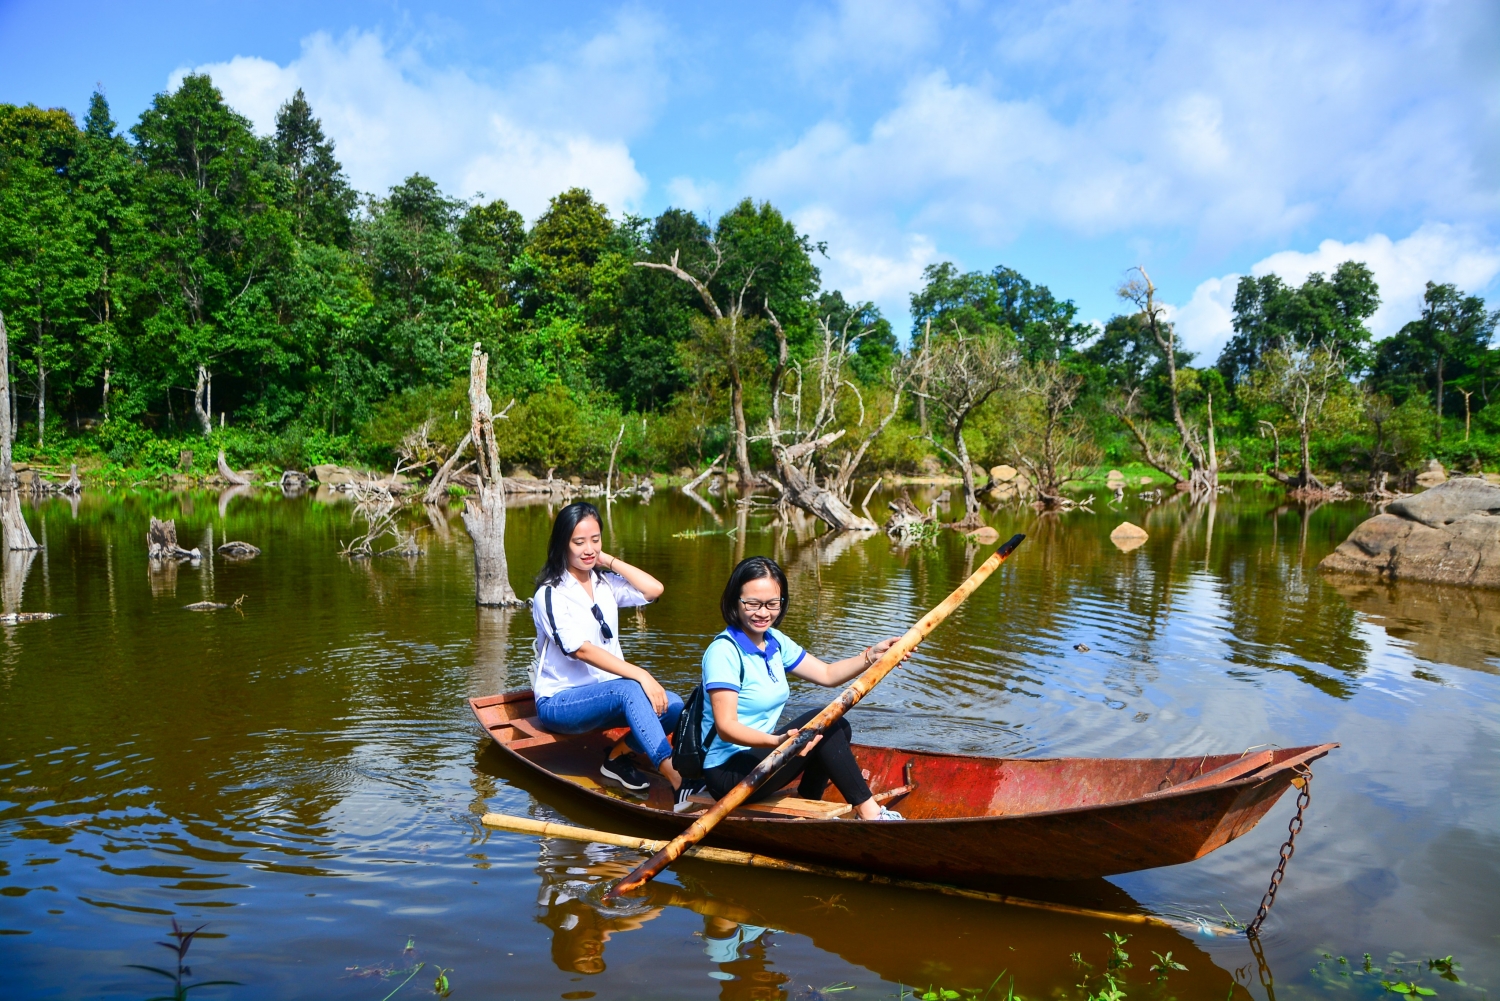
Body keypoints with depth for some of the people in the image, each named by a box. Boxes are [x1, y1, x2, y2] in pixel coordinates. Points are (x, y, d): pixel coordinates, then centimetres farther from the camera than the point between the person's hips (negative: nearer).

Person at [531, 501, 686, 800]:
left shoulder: (605, 583, 9)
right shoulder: (551, 594, -11)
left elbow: (654, 589, -5)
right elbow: (581, 650, -24)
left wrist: (609, 560, -5)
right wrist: (640, 675, -33)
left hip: (606, 695, 7)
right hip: (559, 701, -6)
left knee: (673, 707, -20)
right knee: (629, 689, -36)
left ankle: (618, 757, -6)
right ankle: (678, 780, -46)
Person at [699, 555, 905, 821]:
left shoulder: (775, 642, 6)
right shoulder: (724, 651, -20)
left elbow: (827, 674, 6)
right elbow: (725, 727, -27)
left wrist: (871, 655, -9)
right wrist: (776, 741, -42)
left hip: (759, 753, 9)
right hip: (728, 771, -9)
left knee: (839, 727, 1)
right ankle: (869, 813, -11)